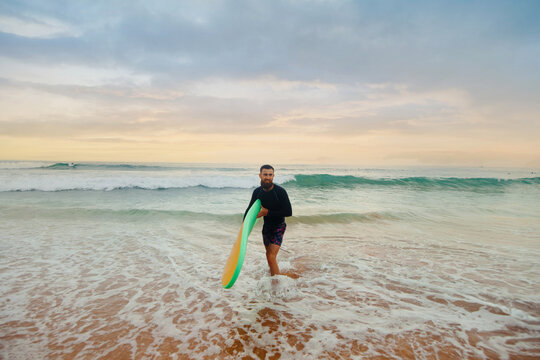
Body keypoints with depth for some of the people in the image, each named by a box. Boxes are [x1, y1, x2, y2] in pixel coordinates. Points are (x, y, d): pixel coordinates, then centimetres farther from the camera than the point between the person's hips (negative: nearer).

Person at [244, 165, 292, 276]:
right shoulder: (257, 192, -5)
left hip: (278, 226, -6)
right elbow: (250, 209, 8)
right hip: (266, 226, 6)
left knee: (271, 257, -16)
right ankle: (273, 276, 42)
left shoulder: (280, 191, -21)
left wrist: (268, 212, -24)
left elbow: (288, 212, -22)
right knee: (269, 254, 19)